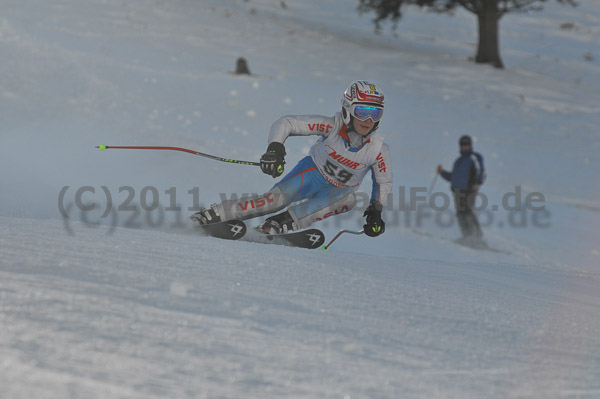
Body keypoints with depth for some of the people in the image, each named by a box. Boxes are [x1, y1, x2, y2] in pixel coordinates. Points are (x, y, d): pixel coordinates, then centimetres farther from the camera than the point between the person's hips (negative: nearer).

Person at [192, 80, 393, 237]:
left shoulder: (378, 149, -18)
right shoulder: (332, 126, -24)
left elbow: (384, 181, 1)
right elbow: (286, 123, -21)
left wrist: (376, 211, -12)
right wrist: (275, 148, -38)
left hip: (336, 190, 2)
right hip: (313, 172, -2)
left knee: (348, 198, -35)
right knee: (276, 199, -29)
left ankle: (284, 223, -38)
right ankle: (213, 215, -20)